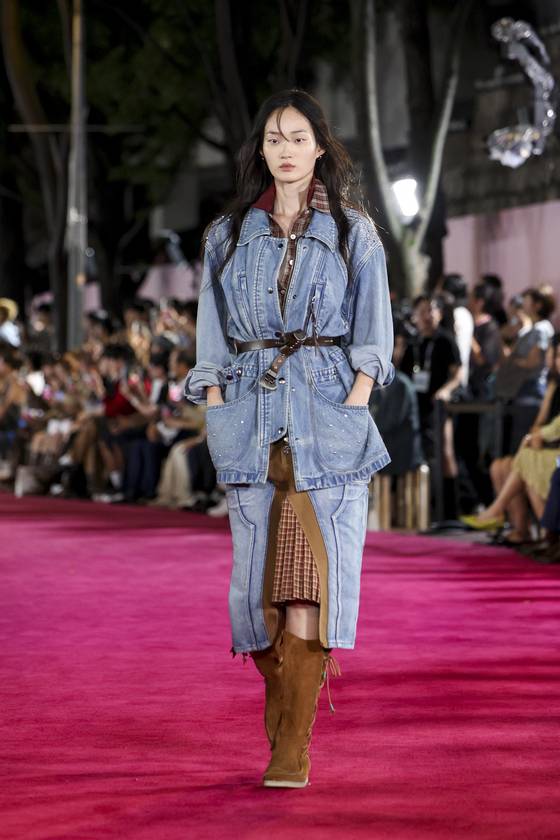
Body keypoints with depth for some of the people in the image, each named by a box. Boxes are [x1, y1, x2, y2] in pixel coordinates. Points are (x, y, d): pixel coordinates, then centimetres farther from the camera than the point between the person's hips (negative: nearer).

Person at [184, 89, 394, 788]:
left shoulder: (353, 233, 9)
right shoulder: (227, 235, 14)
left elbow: (372, 334, 4)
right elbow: (213, 337, 12)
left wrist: (356, 402, -9)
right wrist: (217, 411, 0)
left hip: (330, 413, -2)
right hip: (251, 410, 2)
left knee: (313, 575, -11)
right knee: (261, 573, 2)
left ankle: (293, 748, -13)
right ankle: (283, 721, 17)